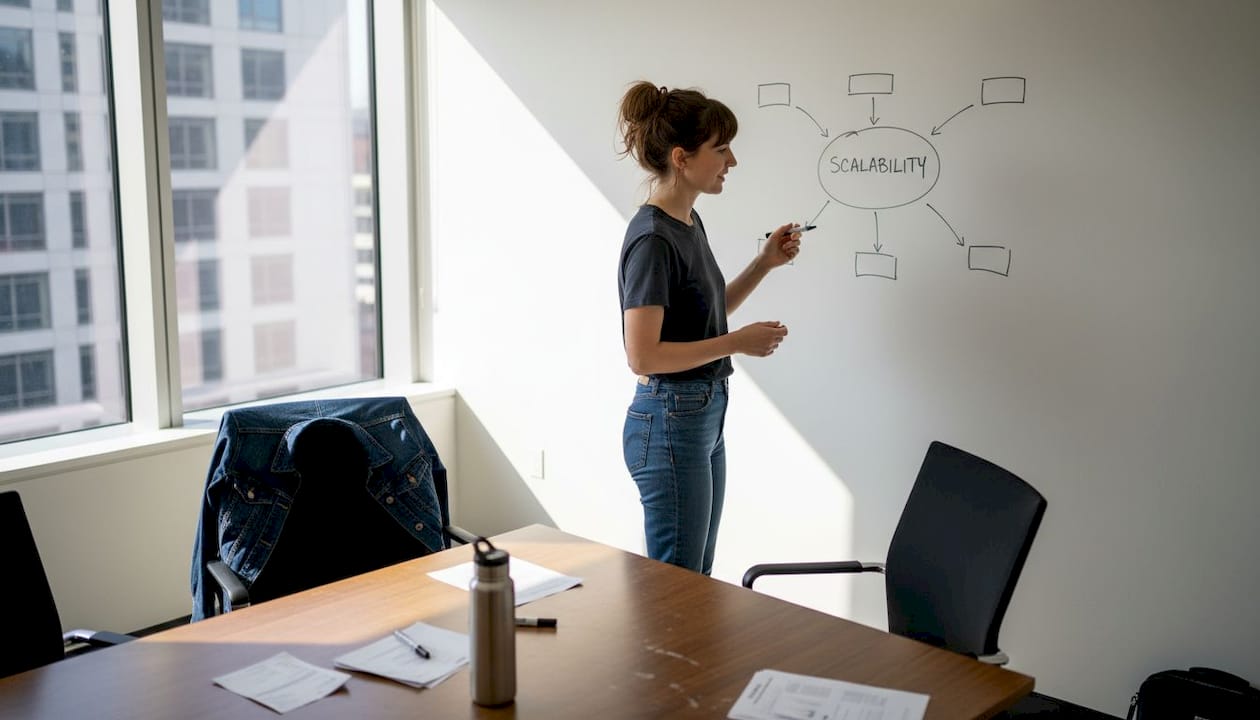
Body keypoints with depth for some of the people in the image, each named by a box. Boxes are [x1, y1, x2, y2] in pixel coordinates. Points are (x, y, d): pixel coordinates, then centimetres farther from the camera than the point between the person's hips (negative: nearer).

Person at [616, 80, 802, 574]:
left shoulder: (689, 223, 8)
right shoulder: (652, 239, -20)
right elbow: (643, 356, -24)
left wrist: (765, 263, 10)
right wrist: (739, 342, -19)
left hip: (704, 419, 9)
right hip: (670, 425, -9)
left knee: (698, 582, 18)